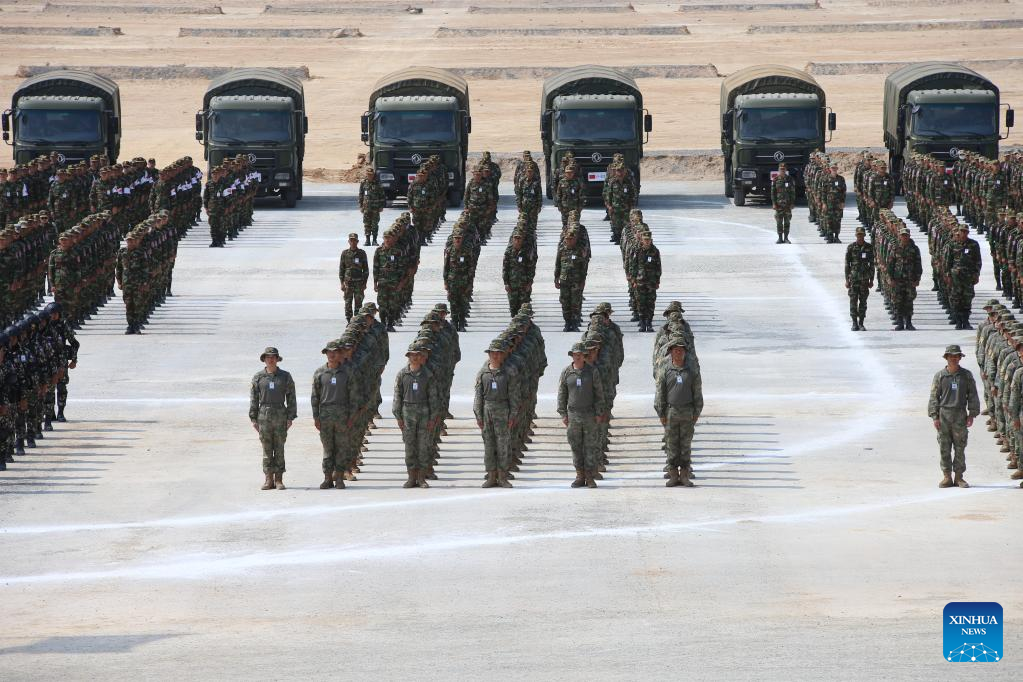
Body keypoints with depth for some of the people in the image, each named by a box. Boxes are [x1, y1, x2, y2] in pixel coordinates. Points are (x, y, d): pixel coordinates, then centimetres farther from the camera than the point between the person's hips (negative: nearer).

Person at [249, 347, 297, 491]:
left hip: (280, 415, -1)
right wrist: (253, 418, 2)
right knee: (266, 449, 1)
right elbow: (253, 399, 8)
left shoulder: (285, 376, 5)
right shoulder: (258, 377, 6)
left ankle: (279, 479, 5)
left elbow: (291, 398, 5)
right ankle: (269, 479, 5)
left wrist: (290, 417, -1)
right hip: (264, 416, 1)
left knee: (279, 449, 1)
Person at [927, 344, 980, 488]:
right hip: (944, 414, 0)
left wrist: (972, 415, 1)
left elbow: (972, 395, 8)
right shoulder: (940, 376, 3)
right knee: (944, 448, 1)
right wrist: (934, 417, -3)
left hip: (960, 415, 0)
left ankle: (959, 477, 9)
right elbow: (934, 397, 4)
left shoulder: (966, 375, 5)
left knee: (960, 448, 2)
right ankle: (947, 477, 8)